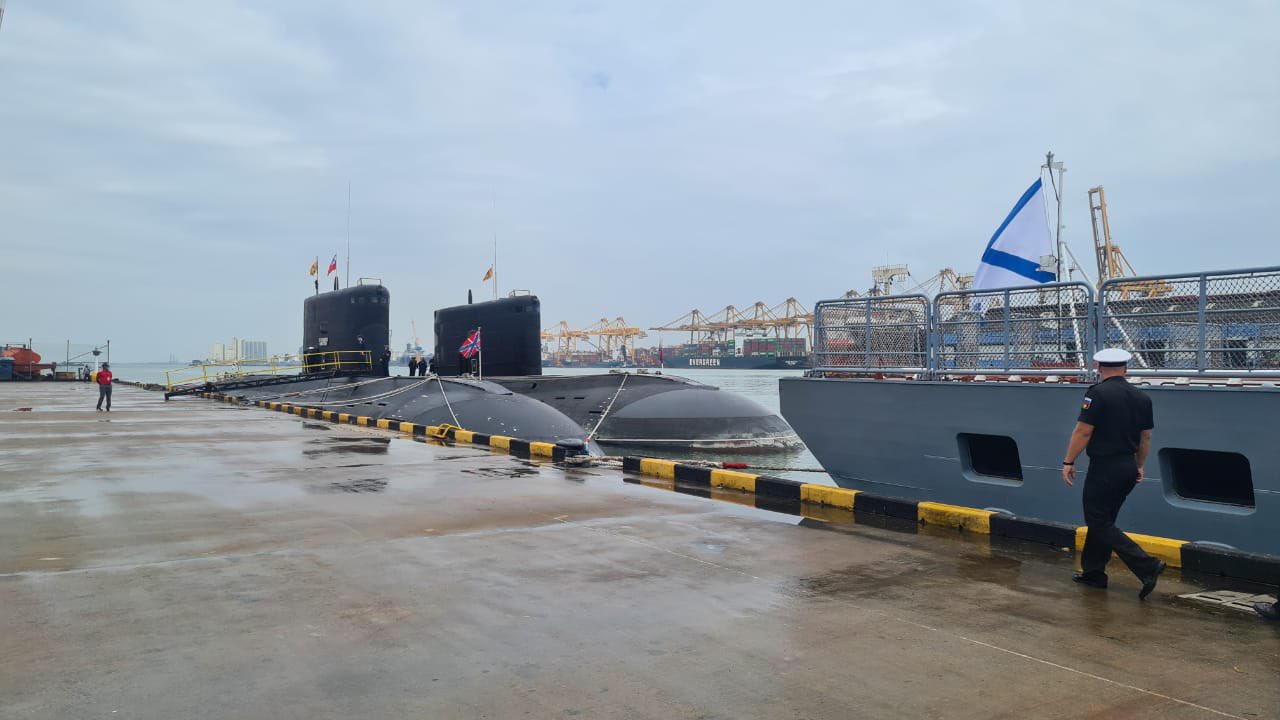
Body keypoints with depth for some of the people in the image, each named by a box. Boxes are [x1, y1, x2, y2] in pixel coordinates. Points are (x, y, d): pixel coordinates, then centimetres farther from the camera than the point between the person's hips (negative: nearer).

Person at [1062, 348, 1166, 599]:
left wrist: (1068, 462, -9)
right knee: (1103, 519, 17)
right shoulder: (1141, 398, 7)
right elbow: (1146, 437, 13)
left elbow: (1083, 432, -17)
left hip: (1104, 468, -8)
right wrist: (1139, 465, 26)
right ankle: (1093, 572, 23)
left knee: (1099, 522, -1)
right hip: (1128, 468, 8)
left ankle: (1147, 566, -11)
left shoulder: (1097, 393, -15)